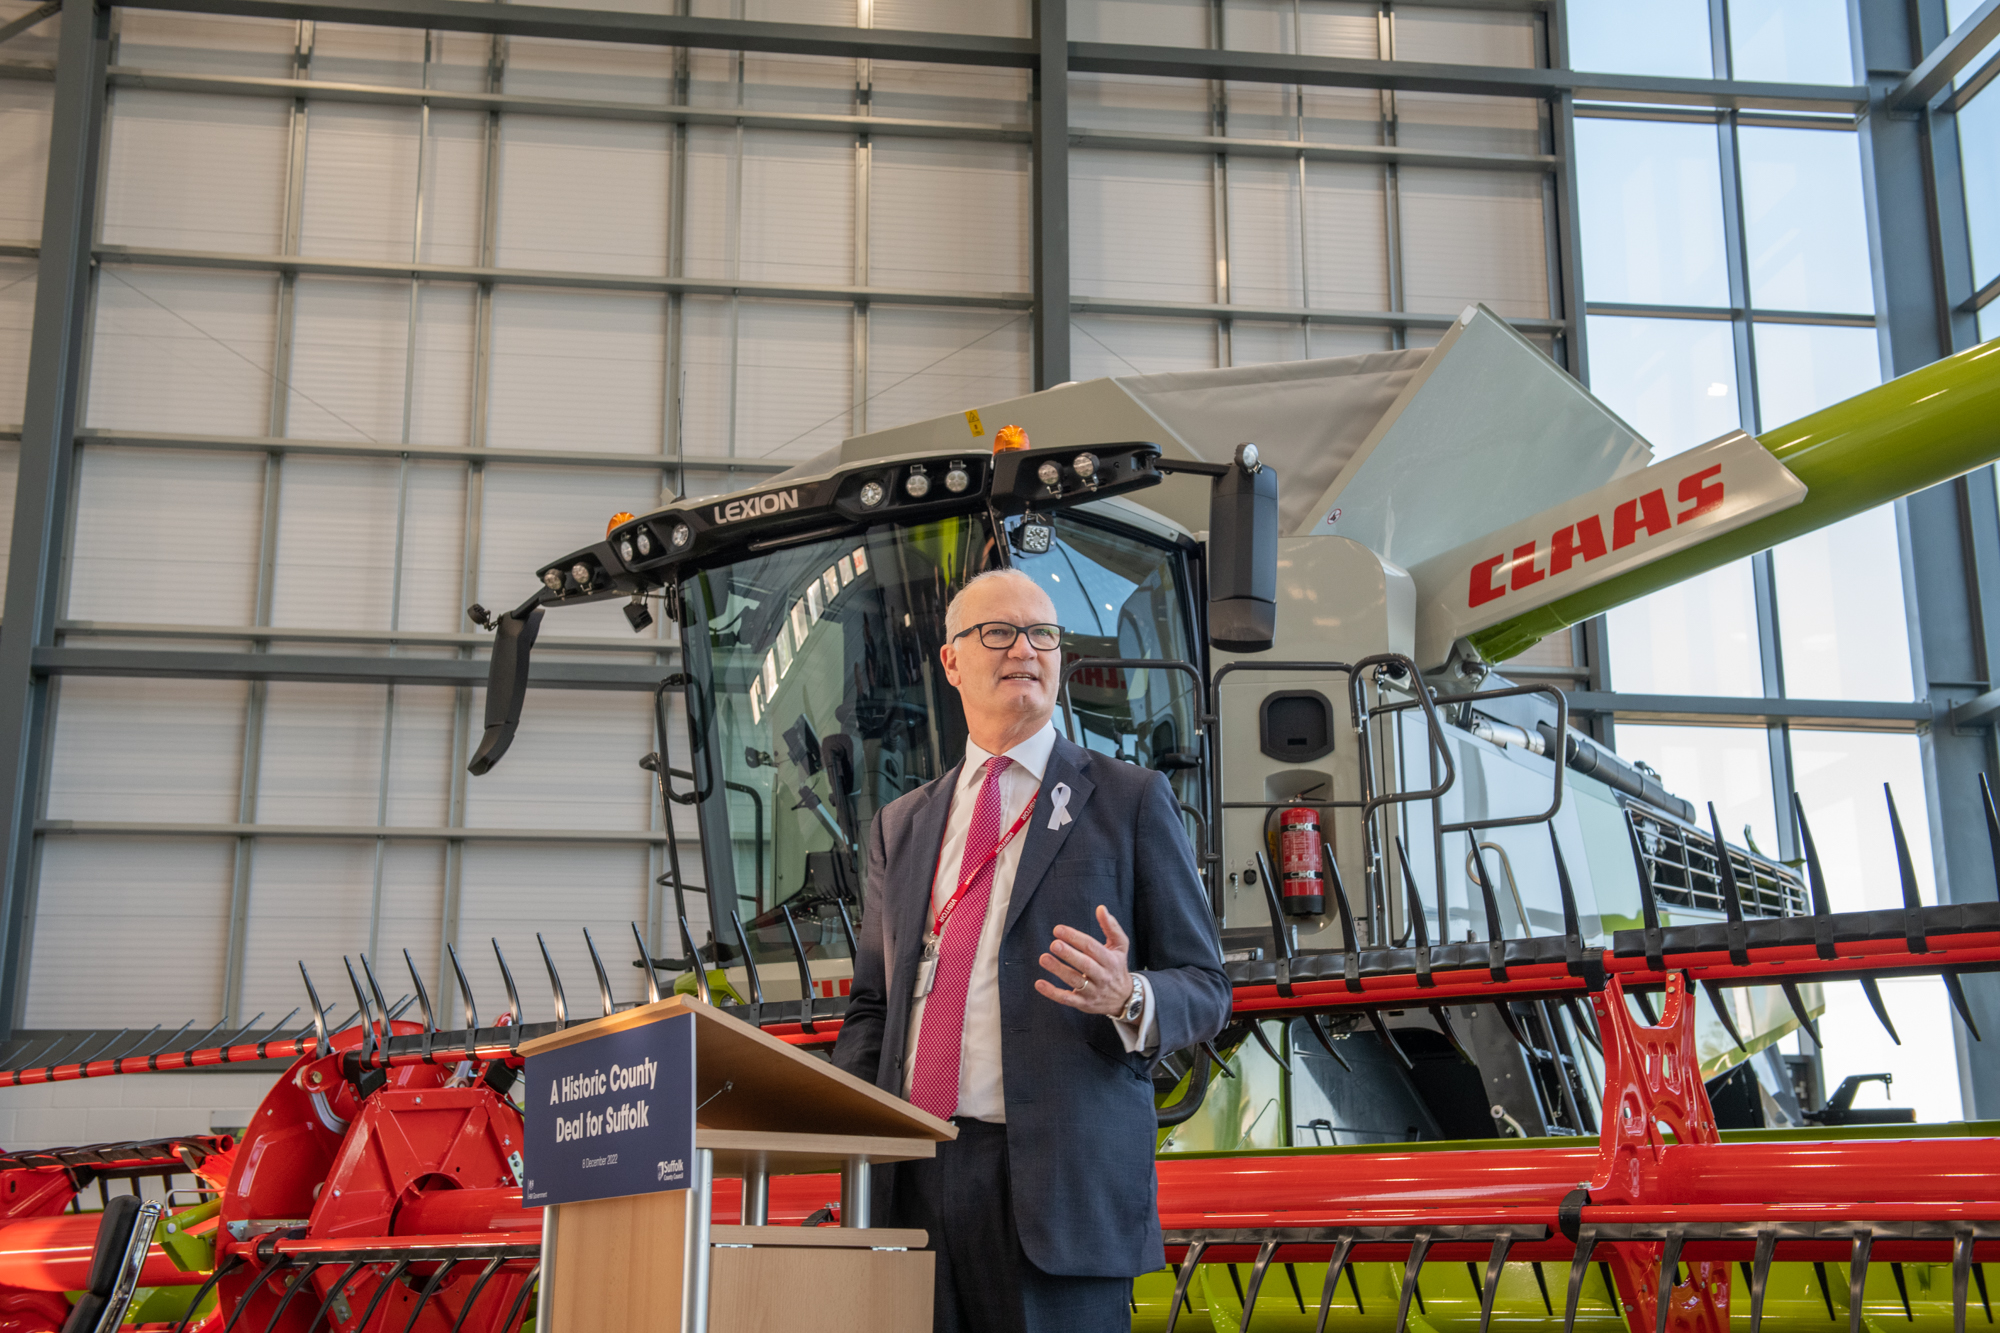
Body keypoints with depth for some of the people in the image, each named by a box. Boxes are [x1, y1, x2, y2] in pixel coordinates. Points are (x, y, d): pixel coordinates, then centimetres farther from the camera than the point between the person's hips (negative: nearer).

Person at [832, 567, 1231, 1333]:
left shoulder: (1130, 801, 6)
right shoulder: (901, 826, 18)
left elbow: (1203, 988, 4)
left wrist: (1128, 999, -18)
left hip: (1059, 1180, -3)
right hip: (913, 1181, 4)